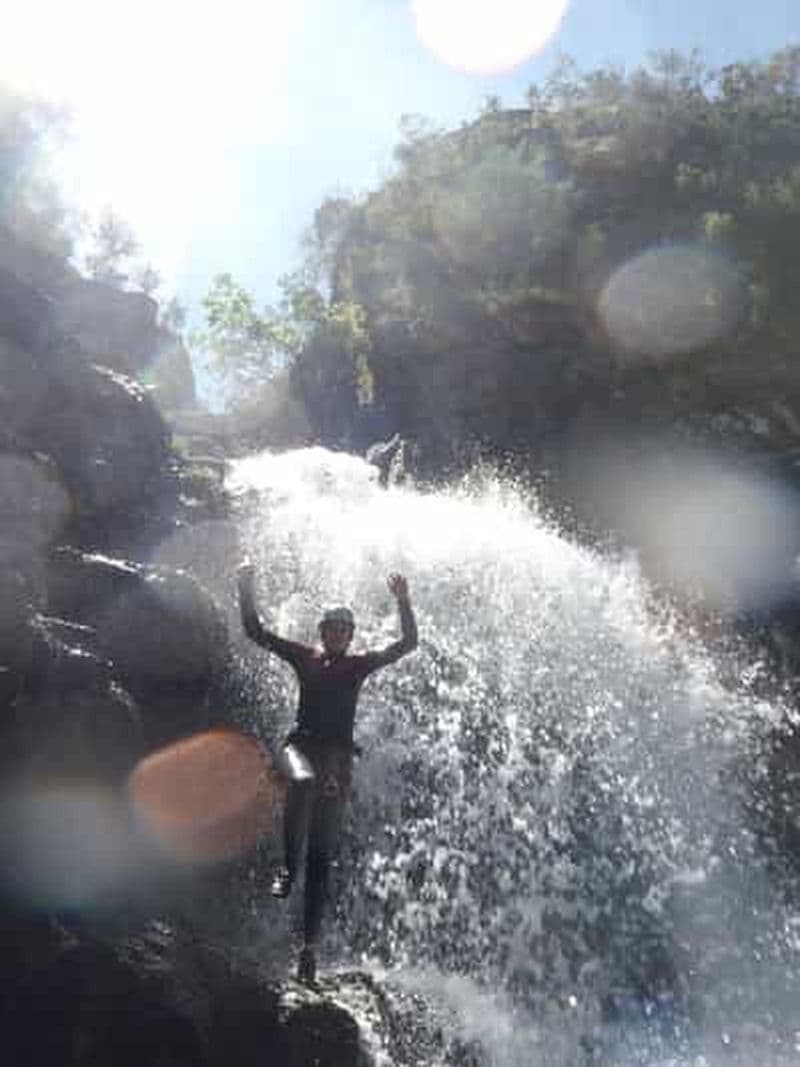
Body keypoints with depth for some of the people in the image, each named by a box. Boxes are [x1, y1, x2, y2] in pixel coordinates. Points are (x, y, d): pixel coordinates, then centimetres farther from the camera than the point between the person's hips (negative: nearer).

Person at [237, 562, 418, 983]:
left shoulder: (359, 664, 11)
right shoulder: (304, 657, 11)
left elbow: (407, 643, 4)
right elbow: (255, 632, 9)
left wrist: (403, 602, -7)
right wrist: (246, 590, 0)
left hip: (337, 755, 0)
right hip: (301, 745, 0)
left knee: (322, 855, -1)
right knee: (303, 781, -40)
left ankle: (310, 943, 4)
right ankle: (288, 865, -24)